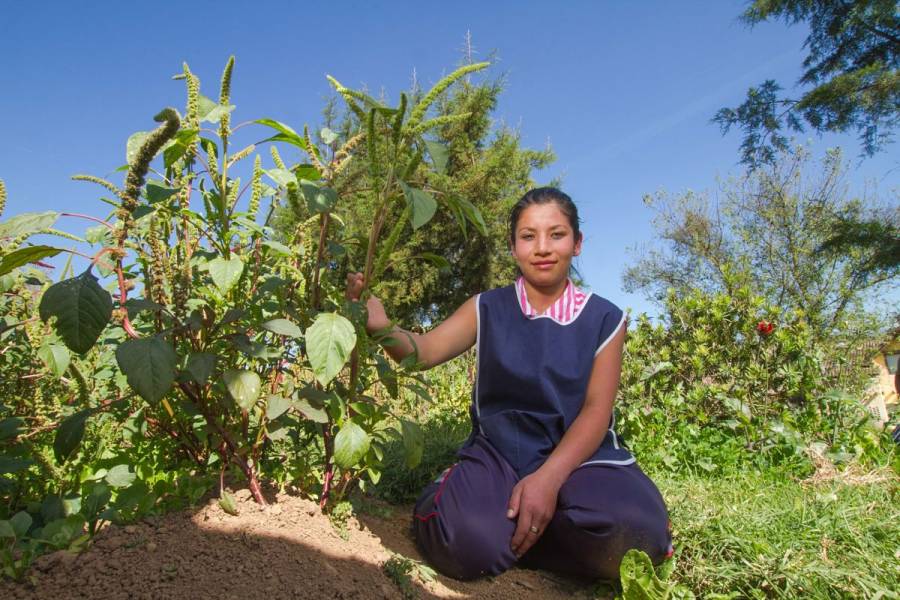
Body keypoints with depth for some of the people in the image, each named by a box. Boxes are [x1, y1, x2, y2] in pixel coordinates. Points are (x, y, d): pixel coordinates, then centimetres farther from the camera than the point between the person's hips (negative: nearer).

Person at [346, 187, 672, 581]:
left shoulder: (604, 318, 1)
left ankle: (511, 533, -6)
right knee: (468, 541, -32)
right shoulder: (487, 309, 4)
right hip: (500, 452, 0)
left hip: (579, 456, 1)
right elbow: (422, 351, -6)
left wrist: (548, 478, -22)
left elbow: (596, 410, -6)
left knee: (632, 530, -32)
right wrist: (381, 327, -30)